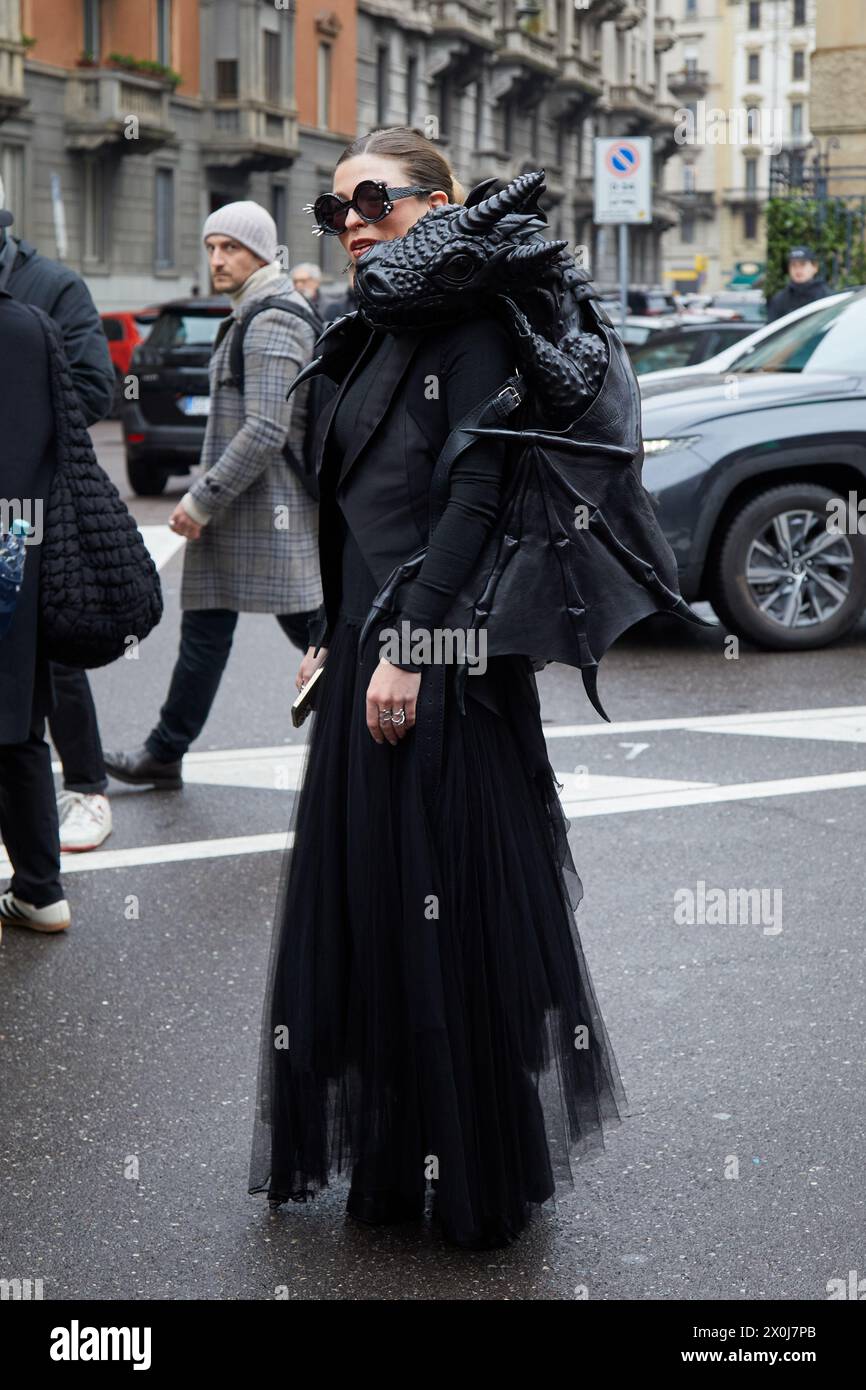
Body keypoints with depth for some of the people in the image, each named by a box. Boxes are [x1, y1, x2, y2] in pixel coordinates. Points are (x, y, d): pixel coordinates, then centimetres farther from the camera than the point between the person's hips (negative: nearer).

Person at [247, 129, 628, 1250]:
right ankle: (393, 1164, 29)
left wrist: (410, 646, -22)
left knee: (451, 909, -1)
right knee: (364, 897, 14)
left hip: (442, 655, -9)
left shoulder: (467, 325, -11)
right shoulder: (369, 335, 16)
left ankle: (482, 1176, 16)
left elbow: (475, 494, -18)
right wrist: (331, 637, 17)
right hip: (365, 650, 9)